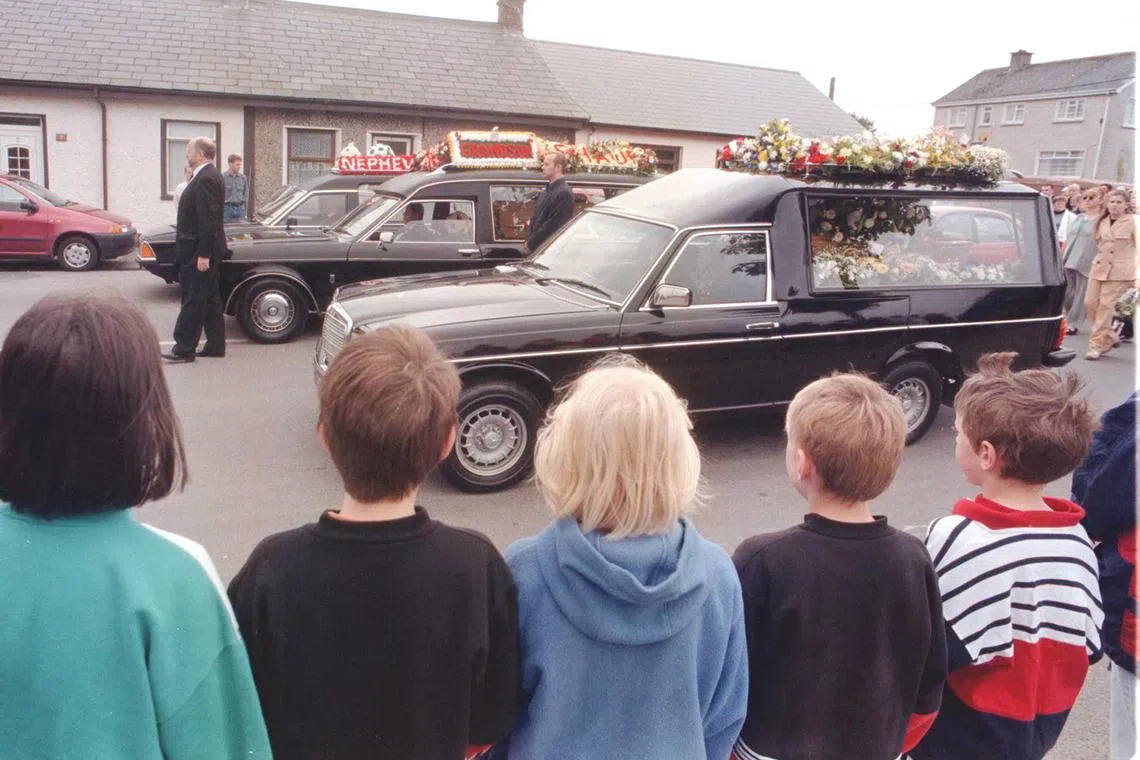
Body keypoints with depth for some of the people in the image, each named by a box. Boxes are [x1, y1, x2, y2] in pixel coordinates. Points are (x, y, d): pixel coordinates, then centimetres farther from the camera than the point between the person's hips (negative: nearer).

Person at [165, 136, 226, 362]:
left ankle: (184, 349, 0)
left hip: (198, 254, -10)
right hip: (202, 252, 10)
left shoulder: (206, 179, -18)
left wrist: (203, 255, -23)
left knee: (193, 302, -5)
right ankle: (215, 346, 19)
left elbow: (208, 220, -23)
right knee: (210, 301, 13)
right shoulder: (208, 176, 15)